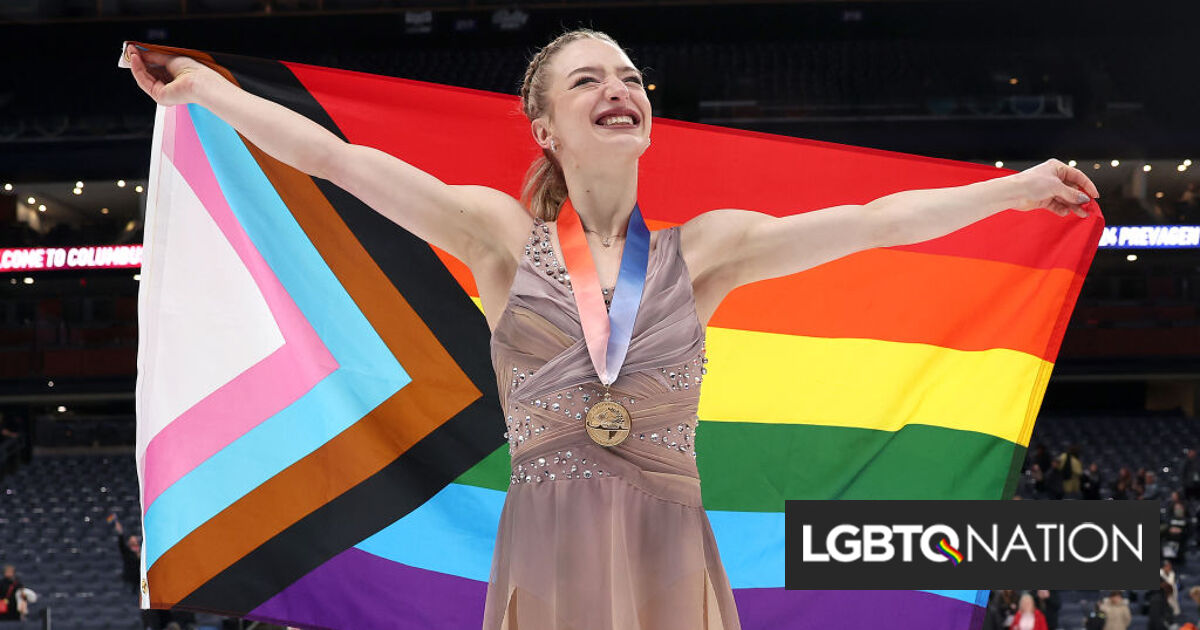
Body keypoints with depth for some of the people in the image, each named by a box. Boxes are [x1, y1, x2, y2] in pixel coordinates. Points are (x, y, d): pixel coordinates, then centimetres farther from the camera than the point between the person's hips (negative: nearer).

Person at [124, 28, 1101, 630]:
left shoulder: (704, 247, 10)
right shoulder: (502, 234, 7)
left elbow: (872, 221, 7)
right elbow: (332, 157, 4)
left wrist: (1017, 188, 5)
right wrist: (207, 91, 2)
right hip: (546, 549, -1)